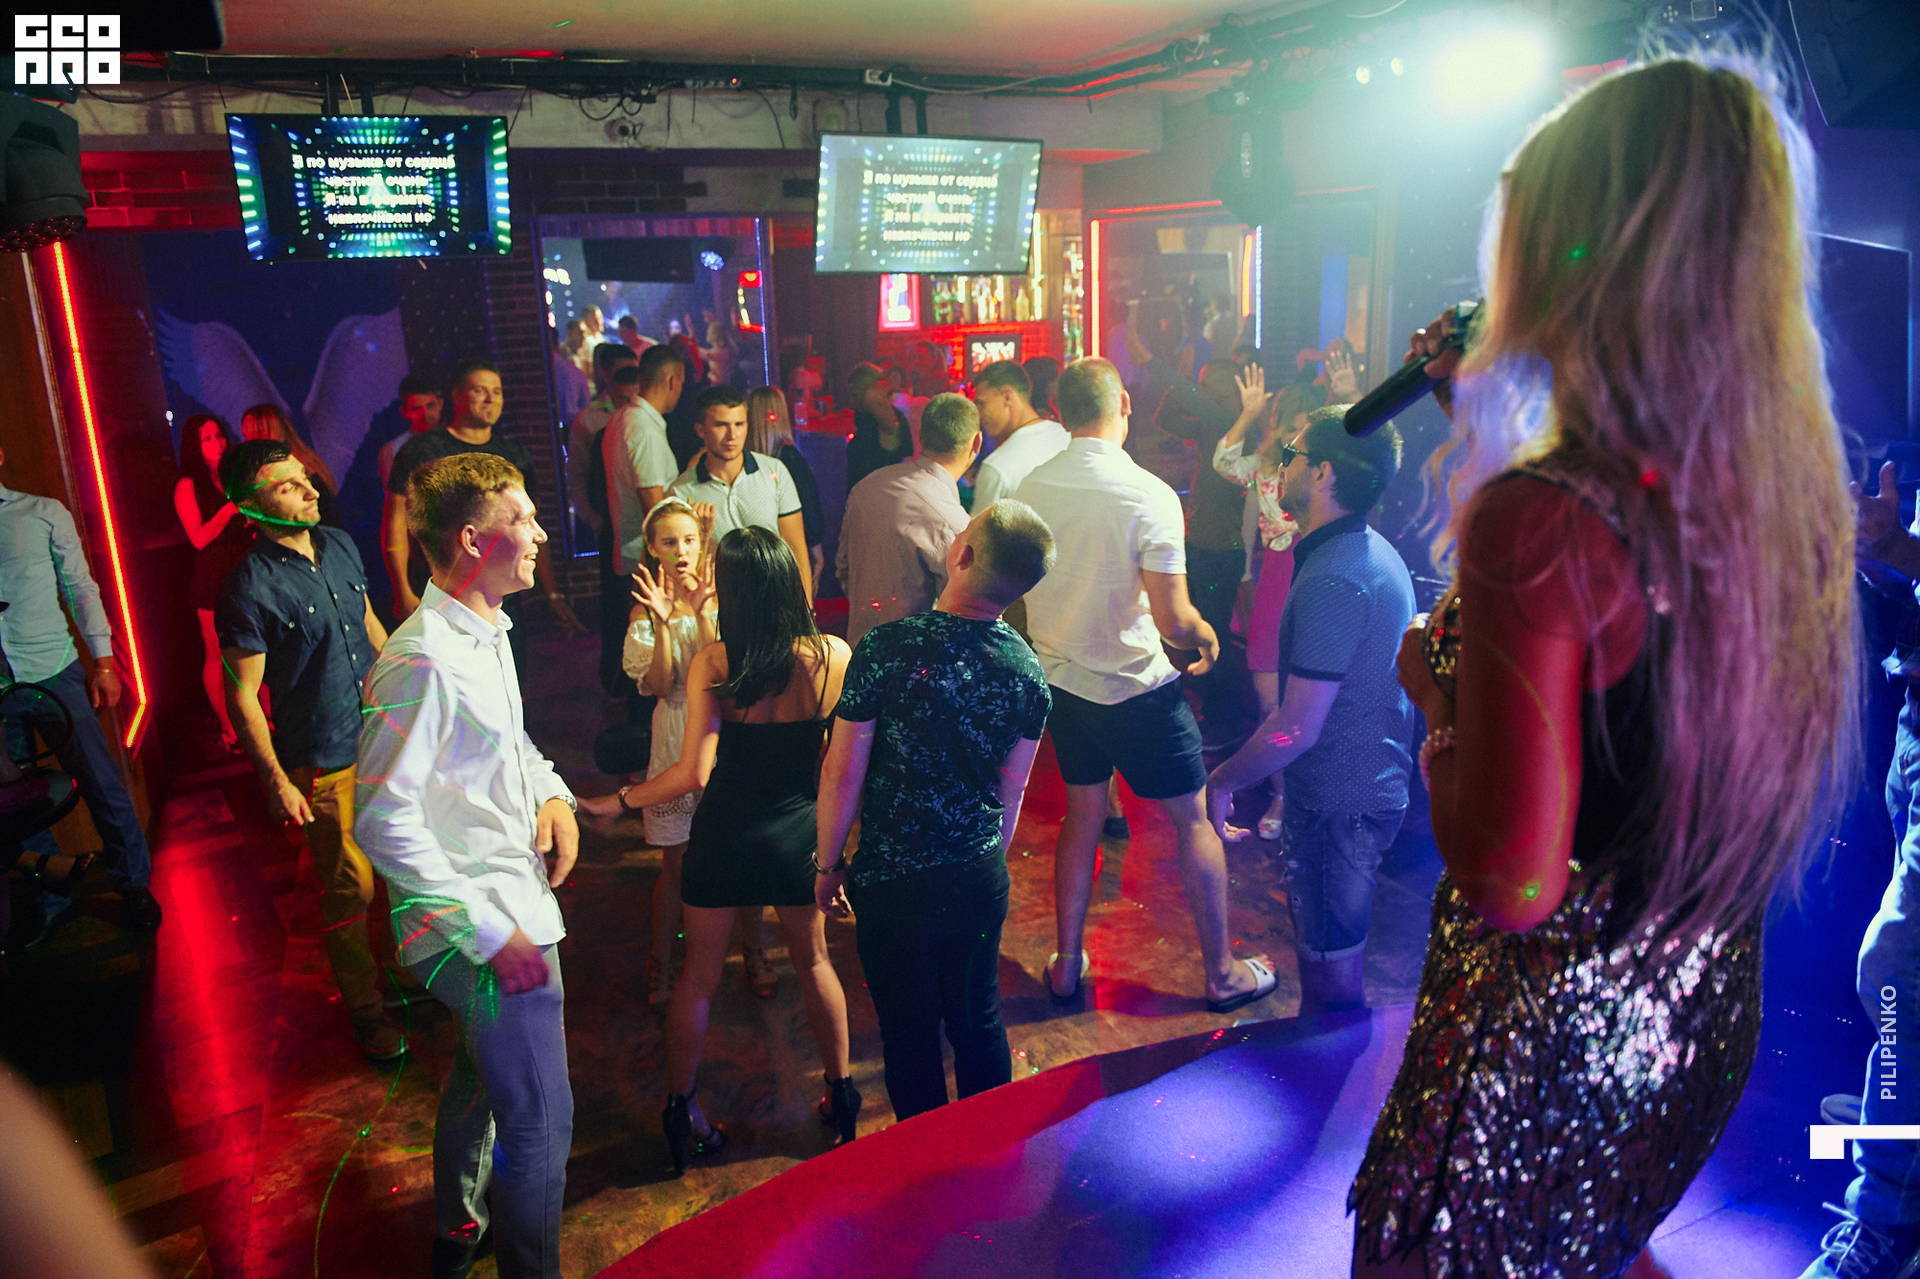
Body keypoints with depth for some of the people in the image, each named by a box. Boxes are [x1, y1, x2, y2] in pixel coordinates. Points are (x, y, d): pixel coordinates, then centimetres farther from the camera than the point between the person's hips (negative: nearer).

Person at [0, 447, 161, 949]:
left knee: (101, 784, 2)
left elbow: (80, 587, 5)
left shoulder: (43, 512, 2)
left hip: (53, 674, -1)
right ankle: (54, 902, 24)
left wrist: (103, 661, 0)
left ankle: (135, 886, 18)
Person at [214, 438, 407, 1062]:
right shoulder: (249, 589, -18)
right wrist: (276, 781, -13)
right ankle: (366, 1008, 24)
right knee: (352, 887, 4)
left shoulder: (340, 545, 2)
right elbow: (243, 695, -14)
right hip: (324, 762, -6)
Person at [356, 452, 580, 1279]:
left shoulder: (488, 633, 7)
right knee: (538, 1120, 0)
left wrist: (552, 792, 2)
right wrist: (488, 931, -24)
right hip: (481, 920, -10)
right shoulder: (424, 659, -24)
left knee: (480, 1078, 29)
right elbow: (383, 820, -25)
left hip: (513, 896, 10)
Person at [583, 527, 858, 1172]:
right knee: (814, 960, 24)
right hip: (800, 832, 2)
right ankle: (840, 1092, 36)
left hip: (724, 835, -1)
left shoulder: (711, 664, -19)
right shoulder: (833, 655, -14)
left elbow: (694, 773, -20)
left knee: (699, 975, 18)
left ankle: (681, 1107, 33)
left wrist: (618, 802, -6)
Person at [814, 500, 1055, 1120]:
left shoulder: (886, 648, -20)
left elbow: (842, 774, -14)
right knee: (977, 1018, 22)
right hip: (982, 877, 4)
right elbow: (1012, 789, 4)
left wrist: (828, 865, 0)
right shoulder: (1027, 671, -7)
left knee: (910, 1030, 16)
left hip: (894, 881, -4)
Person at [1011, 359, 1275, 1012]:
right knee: (1195, 820, 12)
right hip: (1138, 689, -5)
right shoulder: (1150, 495, -21)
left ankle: (1067, 965, 31)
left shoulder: (1029, 488, -6)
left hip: (1061, 680, 5)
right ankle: (1221, 973, 26)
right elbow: (1174, 622, -22)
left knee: (1083, 815, 21)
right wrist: (1207, 636, 0)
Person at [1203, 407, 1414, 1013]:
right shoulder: (1376, 552, 7)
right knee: (1332, 944, 24)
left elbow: (1297, 728, -26)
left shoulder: (1333, 580, -26)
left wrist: (1222, 781, -13)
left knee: (1331, 965, 5)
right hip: (1375, 784, 10)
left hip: (1336, 802, -10)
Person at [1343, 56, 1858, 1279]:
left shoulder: (1537, 516, -30)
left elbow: (1513, 883, -30)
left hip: (1548, 1034, -7)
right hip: (1708, 1011, 7)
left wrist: (1431, 691, -13)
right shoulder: (1787, 478, -5)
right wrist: (1479, 411, 16)